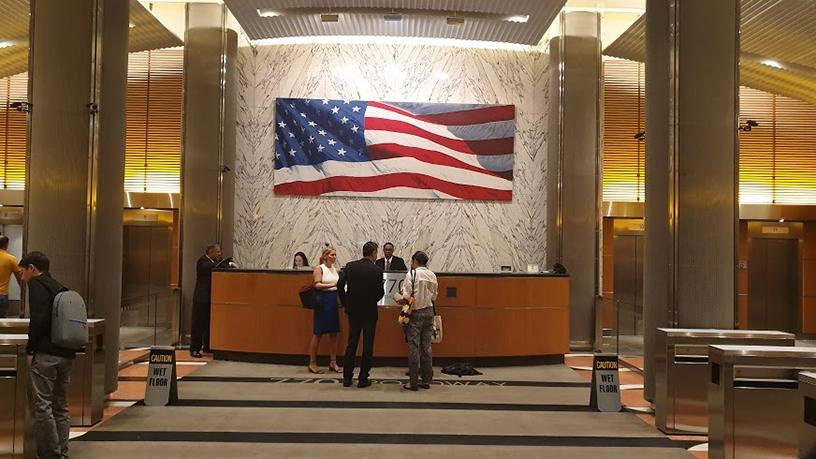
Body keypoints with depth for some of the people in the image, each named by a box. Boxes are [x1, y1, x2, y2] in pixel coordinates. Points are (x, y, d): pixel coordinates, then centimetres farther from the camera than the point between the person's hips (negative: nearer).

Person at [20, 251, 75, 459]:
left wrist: (31, 349, -10)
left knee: (41, 405, -3)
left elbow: (38, 318, -16)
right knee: (60, 405, 13)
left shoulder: (37, 284, -3)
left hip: (46, 354, -8)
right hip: (66, 355, 8)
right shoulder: (60, 288, 21)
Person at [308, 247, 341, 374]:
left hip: (334, 301, 6)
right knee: (318, 333, -1)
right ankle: (312, 363, 6)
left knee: (334, 333, 7)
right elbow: (317, 285, -15)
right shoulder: (319, 268, -4)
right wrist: (332, 285, -25)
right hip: (323, 300, -6)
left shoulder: (335, 269, 14)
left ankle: (333, 362, 15)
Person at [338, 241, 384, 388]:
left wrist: (346, 304, 2)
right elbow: (380, 292, -10)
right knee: (367, 345, 6)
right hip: (370, 311, -3)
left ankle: (347, 377, 14)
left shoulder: (350, 266, -3)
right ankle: (363, 379, 8)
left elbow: (340, 285, -9)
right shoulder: (377, 270, -10)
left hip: (353, 310, 3)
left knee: (351, 344, 12)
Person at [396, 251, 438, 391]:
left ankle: (413, 382, 3)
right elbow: (434, 297, 7)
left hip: (416, 313, -5)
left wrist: (397, 297, 4)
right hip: (429, 312, 5)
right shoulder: (432, 276, 5)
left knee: (414, 348, 0)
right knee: (426, 347, 10)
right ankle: (426, 380, 15)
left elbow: (407, 297, -15)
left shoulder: (412, 274, -11)